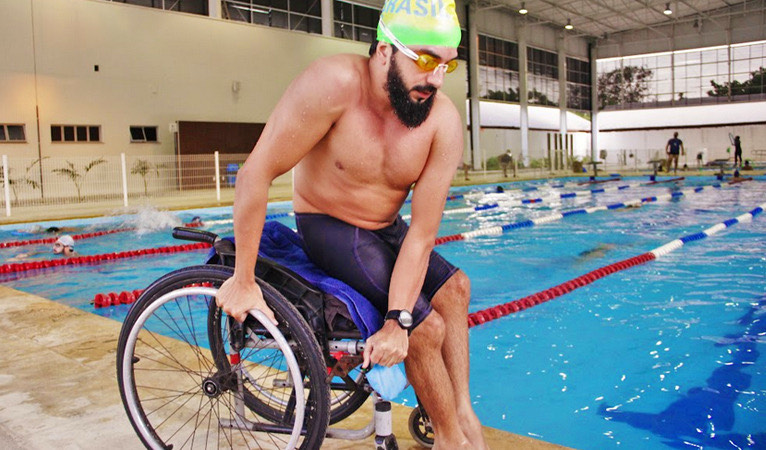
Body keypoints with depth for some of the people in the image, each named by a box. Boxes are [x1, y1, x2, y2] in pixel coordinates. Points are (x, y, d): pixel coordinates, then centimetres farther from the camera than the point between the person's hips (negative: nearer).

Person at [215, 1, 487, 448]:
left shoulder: (444, 121, -19)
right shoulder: (336, 84, -30)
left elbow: (422, 235, -19)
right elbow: (256, 174, -28)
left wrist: (398, 321, -27)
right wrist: (243, 281, -24)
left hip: (385, 228, 5)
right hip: (328, 227, -5)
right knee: (427, 328, -11)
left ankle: (463, 414, 18)